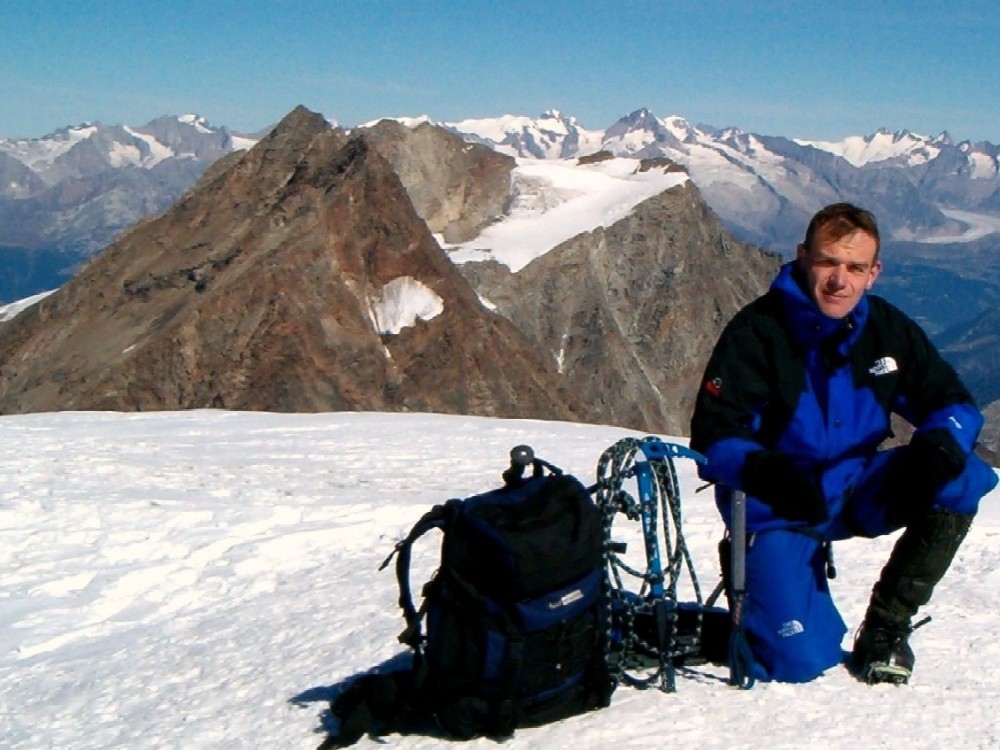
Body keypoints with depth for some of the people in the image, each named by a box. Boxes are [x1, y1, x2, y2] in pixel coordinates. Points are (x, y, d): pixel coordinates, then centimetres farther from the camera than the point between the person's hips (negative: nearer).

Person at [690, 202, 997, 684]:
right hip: (778, 509, -5)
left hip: (854, 492, 5)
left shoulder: (889, 330, -3)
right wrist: (764, 472, -41)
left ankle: (886, 627, -4)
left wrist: (942, 442, -23)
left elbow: (953, 403, 1)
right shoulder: (758, 331, -16)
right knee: (799, 663, -19)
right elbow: (713, 437, -20)